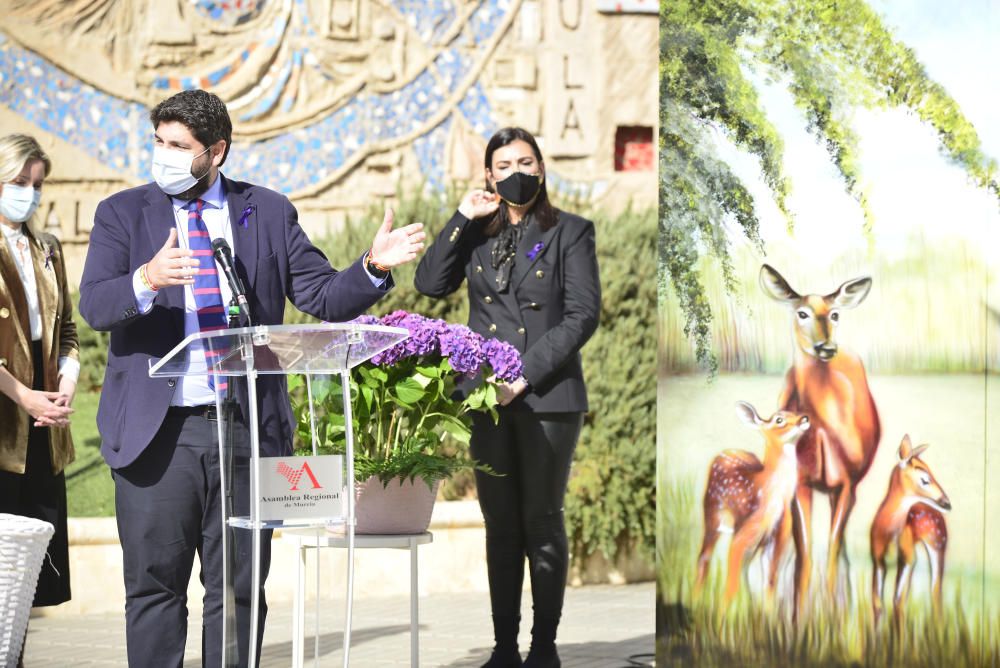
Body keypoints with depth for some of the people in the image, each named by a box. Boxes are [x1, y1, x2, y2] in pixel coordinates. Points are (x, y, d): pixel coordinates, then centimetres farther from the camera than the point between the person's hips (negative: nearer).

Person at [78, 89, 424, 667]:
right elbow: (94, 307, -8)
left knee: (239, 587, 6)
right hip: (158, 430, -1)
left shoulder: (270, 212, 9)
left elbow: (324, 298, 6)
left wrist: (373, 267, -14)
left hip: (246, 427, 1)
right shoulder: (123, 213, 5)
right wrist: (147, 281, -29)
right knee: (155, 585, 2)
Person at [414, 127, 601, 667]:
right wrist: (463, 218, -5)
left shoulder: (569, 232, 3)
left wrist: (528, 373, -13)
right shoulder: (477, 234, 14)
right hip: (487, 397, 3)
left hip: (548, 397, -3)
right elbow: (430, 283, 1)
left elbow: (582, 315, -5)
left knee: (542, 523, 0)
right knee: (500, 525, 6)